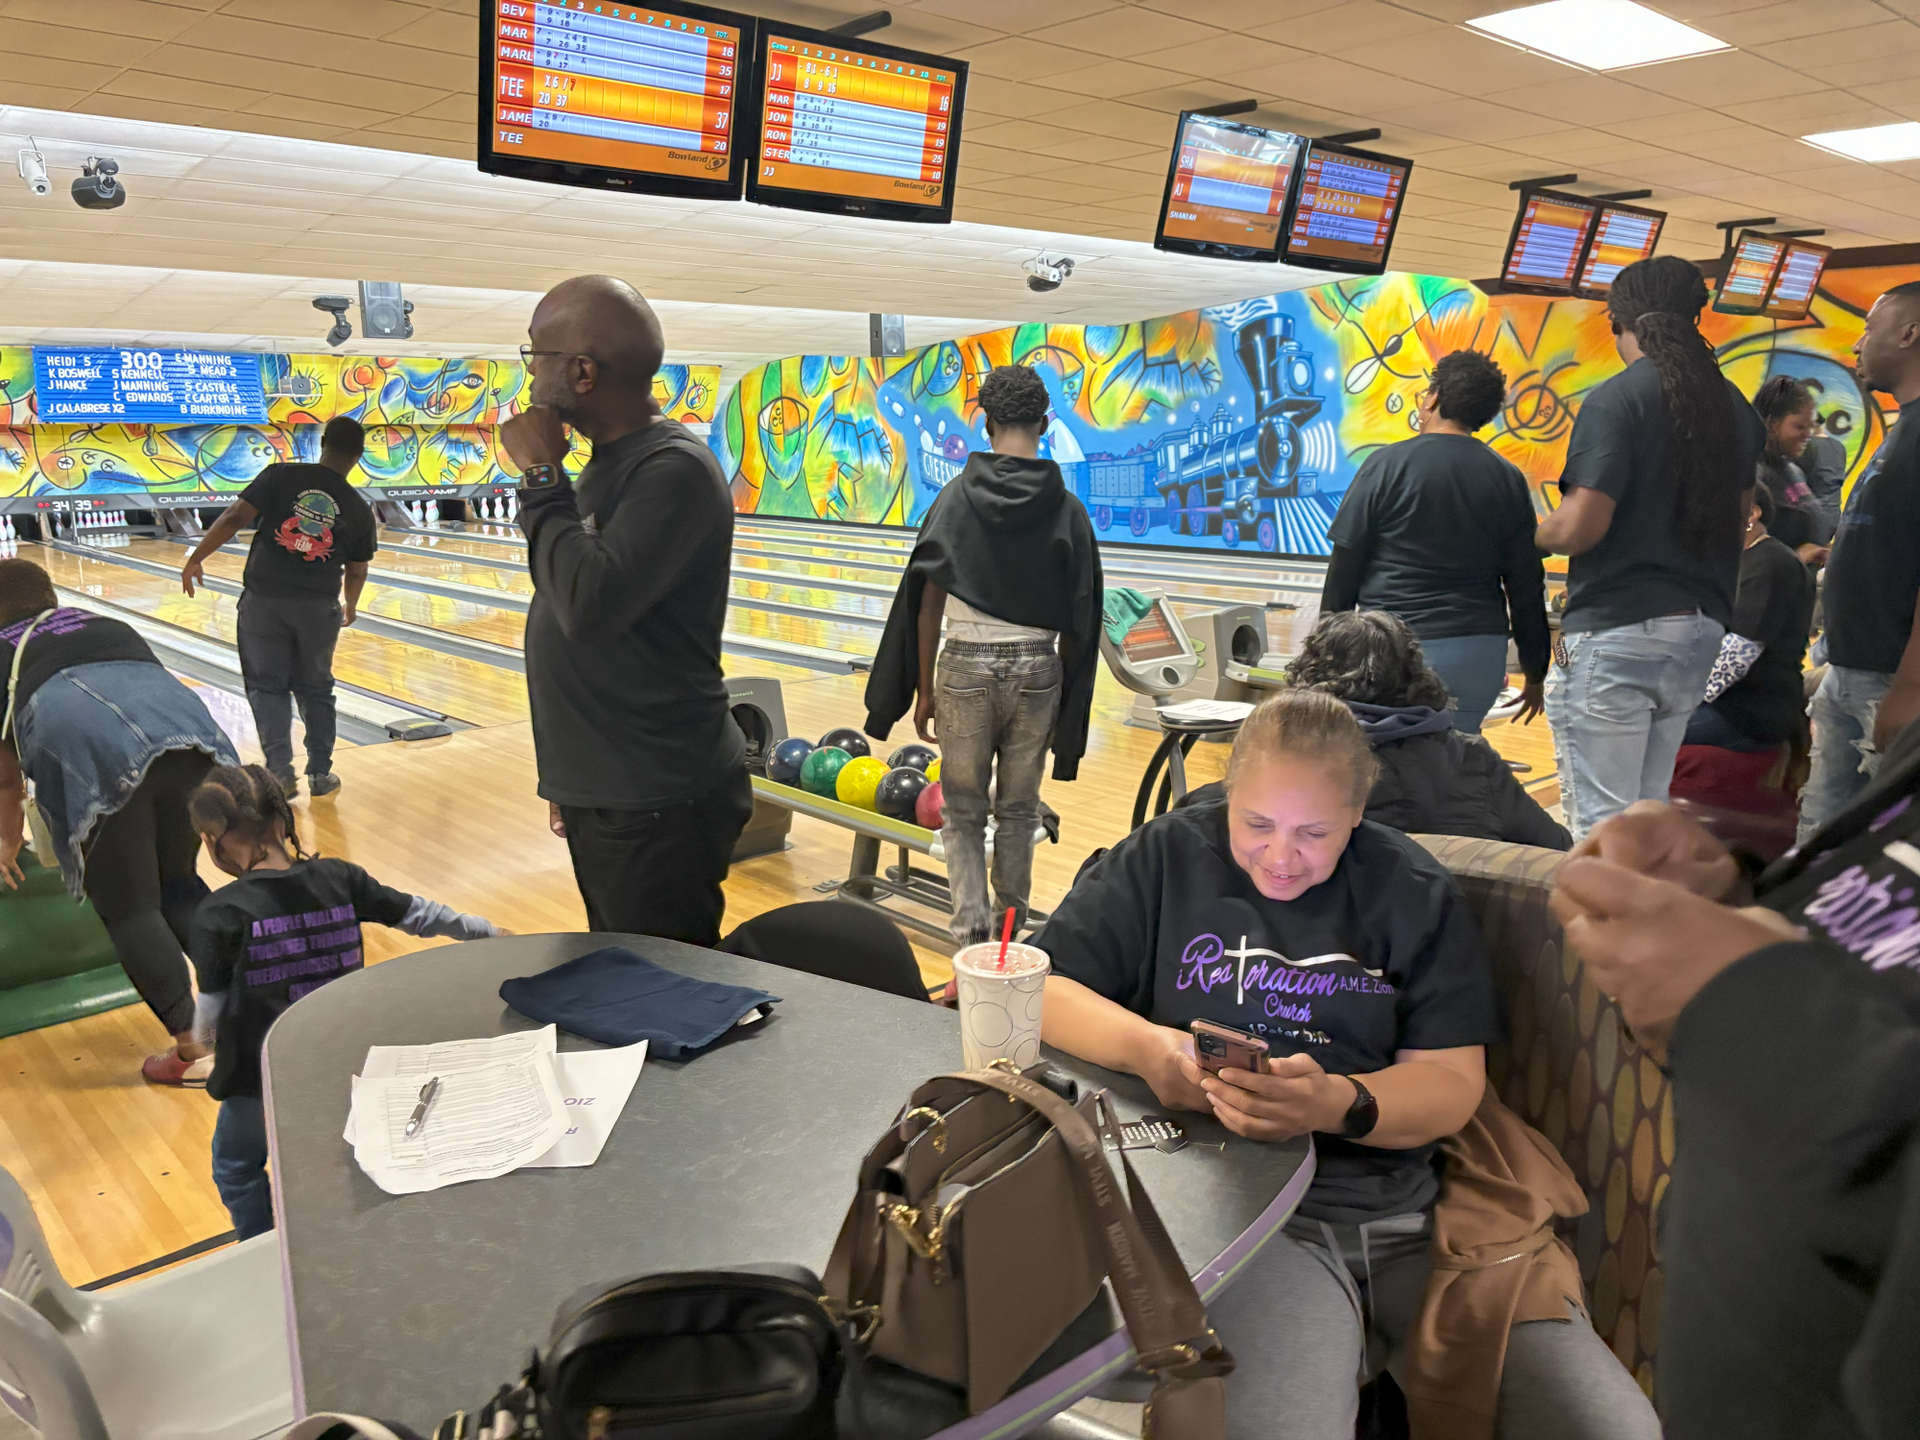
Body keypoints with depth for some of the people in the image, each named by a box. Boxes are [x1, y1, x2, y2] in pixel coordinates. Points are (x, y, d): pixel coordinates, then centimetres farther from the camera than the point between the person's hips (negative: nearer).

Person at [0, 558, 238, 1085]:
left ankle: (194, 1051, 8)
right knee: (178, 884, 22)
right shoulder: (112, 627, 36)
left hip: (94, 754, -4)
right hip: (185, 726, 4)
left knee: (128, 909, 8)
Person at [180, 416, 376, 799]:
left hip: (264, 600, -1)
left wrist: (195, 559, 1)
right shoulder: (359, 511, 2)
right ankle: (320, 773, 21)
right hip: (318, 607, 1)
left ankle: (280, 772, 3)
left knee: (267, 685, 9)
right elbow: (356, 572, 10)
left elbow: (235, 518, -9)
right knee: (314, 688, 16)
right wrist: (349, 606, 29)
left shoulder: (280, 477, -3)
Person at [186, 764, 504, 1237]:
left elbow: (212, 1009, -14)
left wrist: (204, 1031, 10)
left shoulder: (222, 913, -19)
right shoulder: (338, 879, -7)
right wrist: (484, 930, 20)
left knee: (237, 1168, 23)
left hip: (260, 1074, -4)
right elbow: (417, 914, 5)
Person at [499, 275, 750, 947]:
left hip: (656, 811, -10)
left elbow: (590, 605, -30)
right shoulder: (609, 463, 12)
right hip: (602, 792, 10)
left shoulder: (674, 470, -19)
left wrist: (541, 476, -17)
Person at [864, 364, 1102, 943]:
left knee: (964, 810, 11)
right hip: (1037, 668, 1)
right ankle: (1010, 930, 25)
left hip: (966, 667, -1)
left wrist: (923, 690, 4)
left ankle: (971, 930, -1)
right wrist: (1066, 697, 10)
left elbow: (927, 602, -4)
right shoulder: (1066, 510, -1)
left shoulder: (956, 498, -4)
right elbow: (1077, 619, 0)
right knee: (1019, 809, 14)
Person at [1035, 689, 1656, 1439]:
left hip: (1406, 1204, 3)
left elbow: (1453, 1081, 1)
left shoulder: (1414, 892, 8)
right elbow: (1038, 988, 1)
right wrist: (1144, 1047, -18)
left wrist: (1335, 1105, -20)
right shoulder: (1166, 858, 4)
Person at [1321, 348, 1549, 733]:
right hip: (1478, 656, 4)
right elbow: (1526, 587, 7)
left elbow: (1346, 563, -3)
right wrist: (1534, 673, 17)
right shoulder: (1508, 481, 6)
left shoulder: (1387, 465, -4)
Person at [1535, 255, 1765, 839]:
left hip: (1617, 631, -8)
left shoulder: (1616, 400, -12)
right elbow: (1738, 521, 21)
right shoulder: (1734, 407, 12)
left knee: (1600, 823, -3)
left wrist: (1535, 534, 1)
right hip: (1701, 629, 8)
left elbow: (1581, 526, -18)